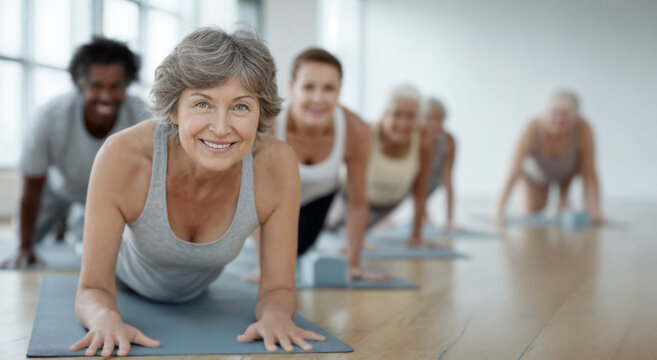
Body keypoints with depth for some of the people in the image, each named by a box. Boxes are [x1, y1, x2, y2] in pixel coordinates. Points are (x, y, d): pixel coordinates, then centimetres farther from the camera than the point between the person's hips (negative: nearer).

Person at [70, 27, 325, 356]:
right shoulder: (122, 158, -40)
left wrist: (275, 315, -49)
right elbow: (93, 289, -31)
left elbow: (277, 288, -25)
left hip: (198, 297, 3)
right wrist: (107, 319, -56)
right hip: (124, 286, -2)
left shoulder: (277, 166, -36)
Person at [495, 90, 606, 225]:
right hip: (535, 174, -2)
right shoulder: (532, 129, -40)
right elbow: (514, 172, -45)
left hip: (566, 172, 2)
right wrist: (499, 211, -53)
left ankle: (563, 197, 3)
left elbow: (590, 174, -36)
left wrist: (595, 214, -44)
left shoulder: (583, 128, -37)